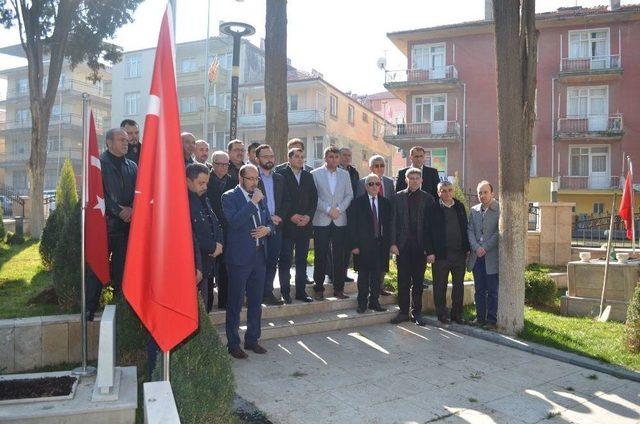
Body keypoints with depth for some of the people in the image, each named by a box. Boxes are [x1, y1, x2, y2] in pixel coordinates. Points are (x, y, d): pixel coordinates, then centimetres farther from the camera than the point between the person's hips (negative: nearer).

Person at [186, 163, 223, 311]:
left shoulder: (204, 200, 15)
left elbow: (216, 225, 21)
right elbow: (190, 236, -17)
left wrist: (219, 244, 2)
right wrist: (212, 247, -7)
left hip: (208, 263, 8)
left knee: (205, 308, 13)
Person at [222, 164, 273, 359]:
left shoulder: (260, 197, 12)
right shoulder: (229, 197, -7)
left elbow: (269, 221, 20)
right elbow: (234, 222, -22)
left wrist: (267, 229, -3)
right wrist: (253, 202, -20)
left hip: (259, 255, 7)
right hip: (239, 257, -6)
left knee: (256, 301, 14)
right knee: (235, 302, 2)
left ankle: (252, 339, 28)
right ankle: (233, 344, 13)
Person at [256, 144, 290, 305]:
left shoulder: (280, 178, 15)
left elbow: (286, 201, 15)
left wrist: (279, 216, -3)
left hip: (276, 226, 5)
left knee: (272, 262, 9)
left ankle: (268, 293, 18)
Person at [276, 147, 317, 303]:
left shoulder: (308, 176, 14)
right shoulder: (281, 174, -2)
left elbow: (314, 198, 10)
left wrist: (308, 216, -4)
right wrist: (291, 216, -14)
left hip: (305, 224, 5)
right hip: (287, 225, -4)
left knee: (302, 260, 9)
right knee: (285, 260, 0)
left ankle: (301, 291, 17)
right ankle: (285, 292, 9)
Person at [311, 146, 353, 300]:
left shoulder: (345, 174, 12)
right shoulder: (315, 174, 3)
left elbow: (349, 195, 8)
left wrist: (339, 209, -7)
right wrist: (328, 209, -12)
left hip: (340, 221, 2)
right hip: (321, 221, -2)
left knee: (339, 256, 3)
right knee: (320, 256, 1)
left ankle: (338, 289, 12)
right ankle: (318, 288, 10)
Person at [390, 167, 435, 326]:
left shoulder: (427, 198, 4)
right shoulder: (398, 197, 6)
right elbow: (394, 221, 4)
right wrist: (393, 243, -4)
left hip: (420, 245, 0)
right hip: (403, 244, 0)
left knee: (418, 280, 6)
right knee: (403, 280, 3)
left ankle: (417, 313, 16)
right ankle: (403, 311, 13)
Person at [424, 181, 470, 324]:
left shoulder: (460, 207, 10)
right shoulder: (432, 209, -3)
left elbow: (465, 228, 12)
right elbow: (427, 231, -5)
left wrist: (467, 248, 6)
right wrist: (429, 252, -11)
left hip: (459, 253, 4)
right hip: (440, 254, -4)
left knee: (459, 285, 10)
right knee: (440, 286, 5)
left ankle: (457, 314, 22)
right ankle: (442, 315, 16)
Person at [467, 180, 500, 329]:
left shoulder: (499, 209, -4)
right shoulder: (474, 210, 11)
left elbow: (498, 232, -9)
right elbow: (470, 231, 6)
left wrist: (485, 247, -14)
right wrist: (476, 247, -9)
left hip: (492, 256, -4)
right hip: (477, 256, 5)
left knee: (492, 290, 2)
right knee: (479, 289, 11)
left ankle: (491, 319, 10)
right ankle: (480, 317, 20)